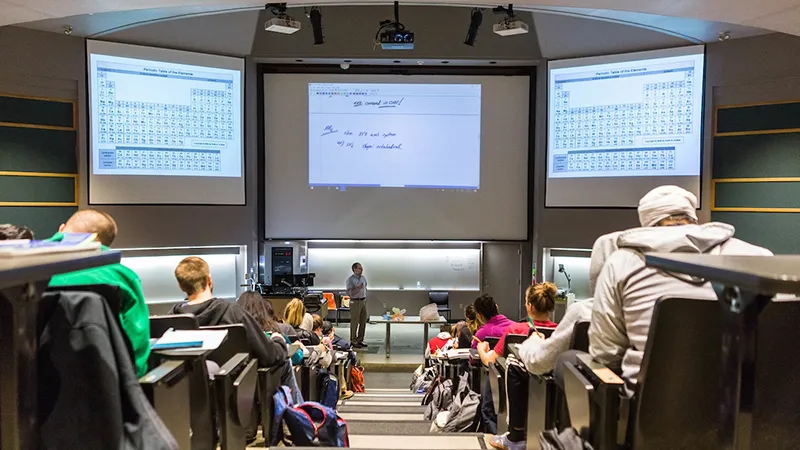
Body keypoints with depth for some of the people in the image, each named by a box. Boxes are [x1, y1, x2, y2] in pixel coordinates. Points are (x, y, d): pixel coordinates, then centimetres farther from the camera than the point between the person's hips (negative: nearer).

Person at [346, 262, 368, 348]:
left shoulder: (363, 278, 10)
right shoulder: (350, 280, -11)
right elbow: (349, 293, -17)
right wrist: (358, 288, -27)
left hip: (363, 301, 7)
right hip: (355, 302, -7)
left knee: (363, 322, 10)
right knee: (354, 323, -1)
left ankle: (360, 340, 21)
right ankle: (353, 341, 8)